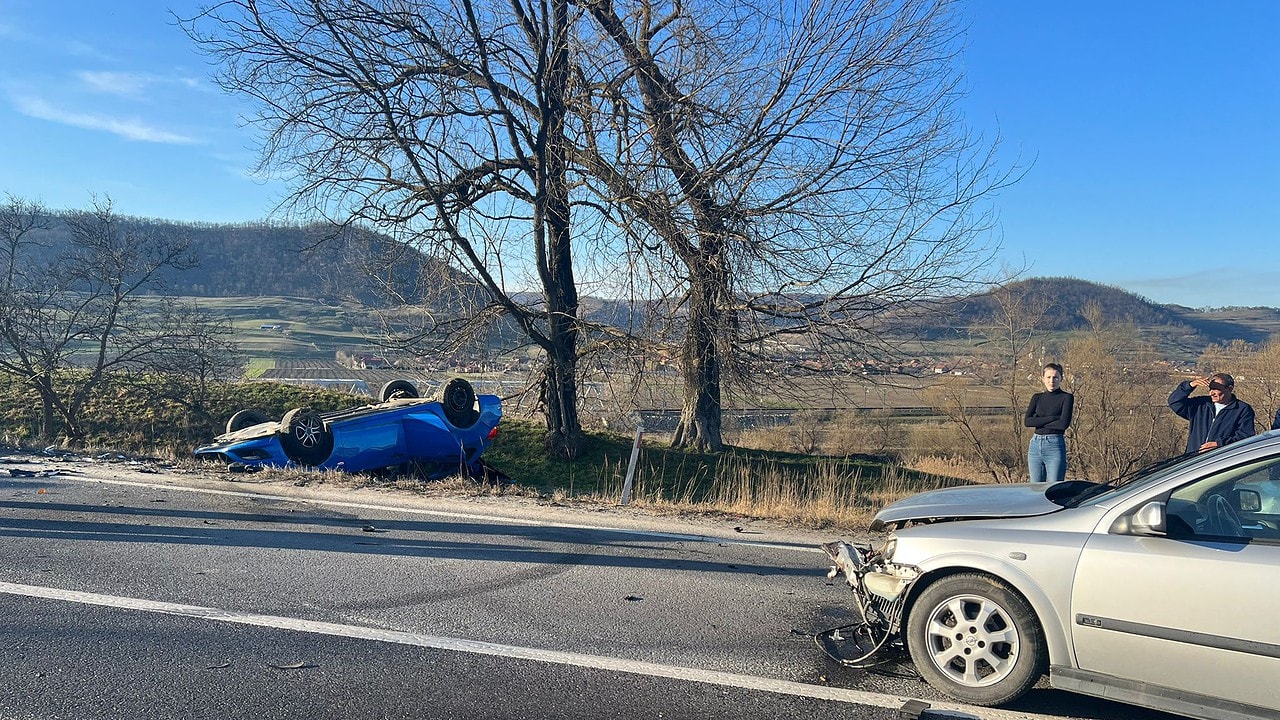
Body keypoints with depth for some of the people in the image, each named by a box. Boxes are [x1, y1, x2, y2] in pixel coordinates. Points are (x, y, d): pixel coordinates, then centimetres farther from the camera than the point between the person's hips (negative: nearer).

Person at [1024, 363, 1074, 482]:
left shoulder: (1066, 397, 1)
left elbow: (1064, 423, -14)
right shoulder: (1037, 398, 11)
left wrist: (1039, 421, -4)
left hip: (1055, 446, -4)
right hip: (1035, 445, 4)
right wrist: (1054, 418, -10)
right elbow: (1027, 421, -3)